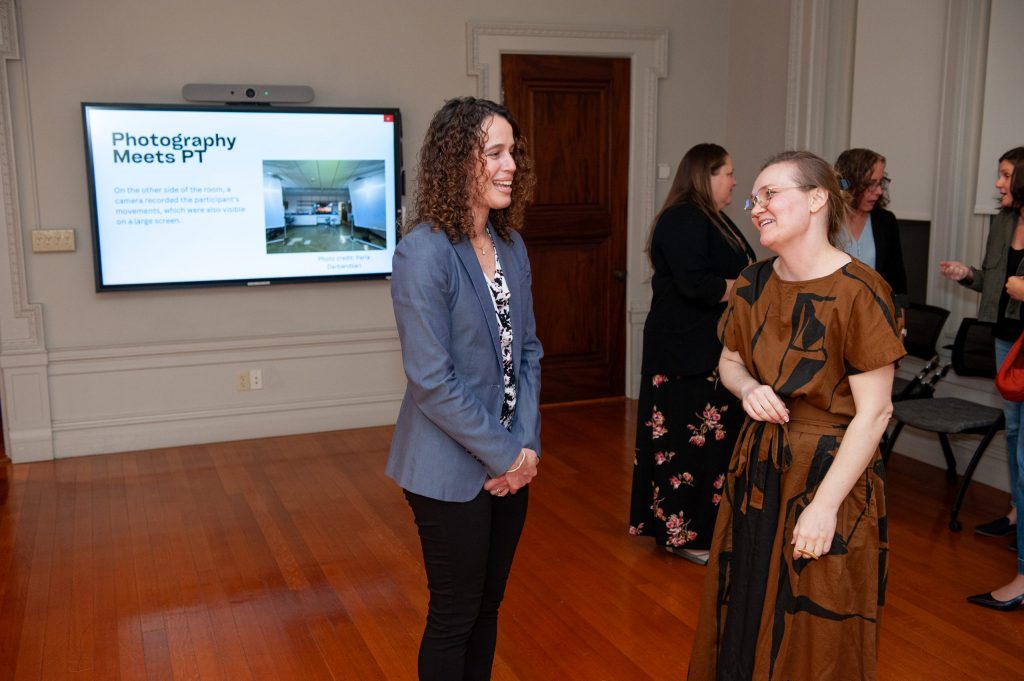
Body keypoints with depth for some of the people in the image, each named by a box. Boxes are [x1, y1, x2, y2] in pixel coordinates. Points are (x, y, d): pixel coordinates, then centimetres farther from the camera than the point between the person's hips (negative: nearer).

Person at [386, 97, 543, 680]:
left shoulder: (511, 245, 4)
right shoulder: (424, 253, -18)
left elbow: (528, 350, 7)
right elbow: (431, 380, -20)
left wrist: (526, 442, -5)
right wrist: (505, 455, -14)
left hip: (511, 461, 6)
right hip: (453, 470, -6)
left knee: (488, 606, 19)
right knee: (455, 616, 10)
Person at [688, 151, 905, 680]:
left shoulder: (858, 293, -17)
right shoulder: (753, 284, 1)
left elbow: (873, 413, -17)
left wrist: (825, 505, -19)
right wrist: (748, 388, -9)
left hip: (828, 470, -5)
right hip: (758, 465, 6)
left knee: (815, 637, 9)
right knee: (745, 616, 17)